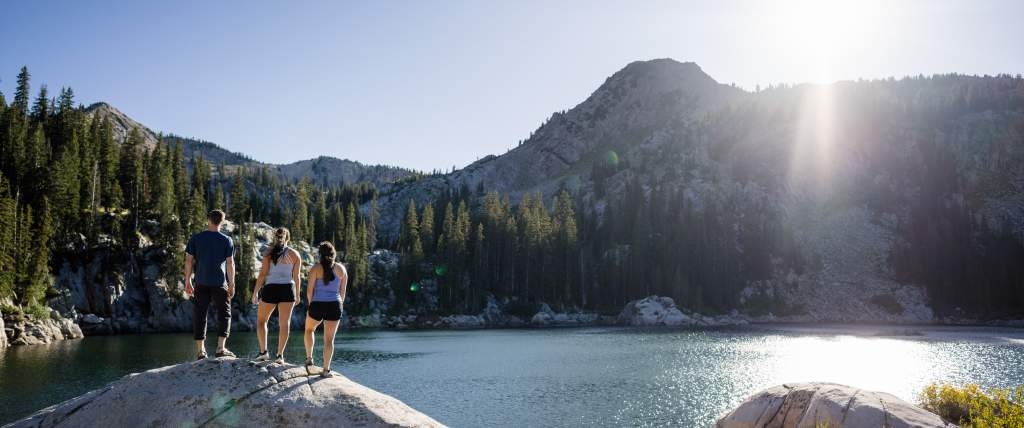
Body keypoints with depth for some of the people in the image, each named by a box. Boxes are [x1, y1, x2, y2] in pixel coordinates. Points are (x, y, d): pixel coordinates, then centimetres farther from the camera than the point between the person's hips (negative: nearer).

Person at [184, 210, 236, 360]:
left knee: (199, 316, 8)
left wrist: (187, 281, 9)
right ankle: (221, 348, -2)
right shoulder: (226, 240, -1)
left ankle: (200, 350, 8)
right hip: (219, 283, -2)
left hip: (201, 283, 2)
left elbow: (189, 261, 2)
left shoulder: (195, 238, 3)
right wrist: (232, 284, 1)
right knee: (224, 315, 7)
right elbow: (230, 263, -4)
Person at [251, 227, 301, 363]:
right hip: (287, 289, 1)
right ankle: (280, 355, 2)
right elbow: (296, 277, 4)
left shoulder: (269, 252, 1)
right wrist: (297, 294, 15)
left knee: (261, 320, 16)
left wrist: (255, 292, -1)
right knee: (284, 323, 5)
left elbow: (263, 274, -5)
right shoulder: (294, 254, 5)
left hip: (270, 289, -1)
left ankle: (263, 351, 8)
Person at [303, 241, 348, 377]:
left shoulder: (316, 268, -5)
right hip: (334, 305, 1)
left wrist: (311, 304, 12)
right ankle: (326, 369, 1)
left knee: (309, 330, 28)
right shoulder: (341, 268, 3)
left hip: (317, 305, -1)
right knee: (329, 339, 5)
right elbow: (343, 290, 8)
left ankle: (309, 358, 27)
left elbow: (309, 289, -5)